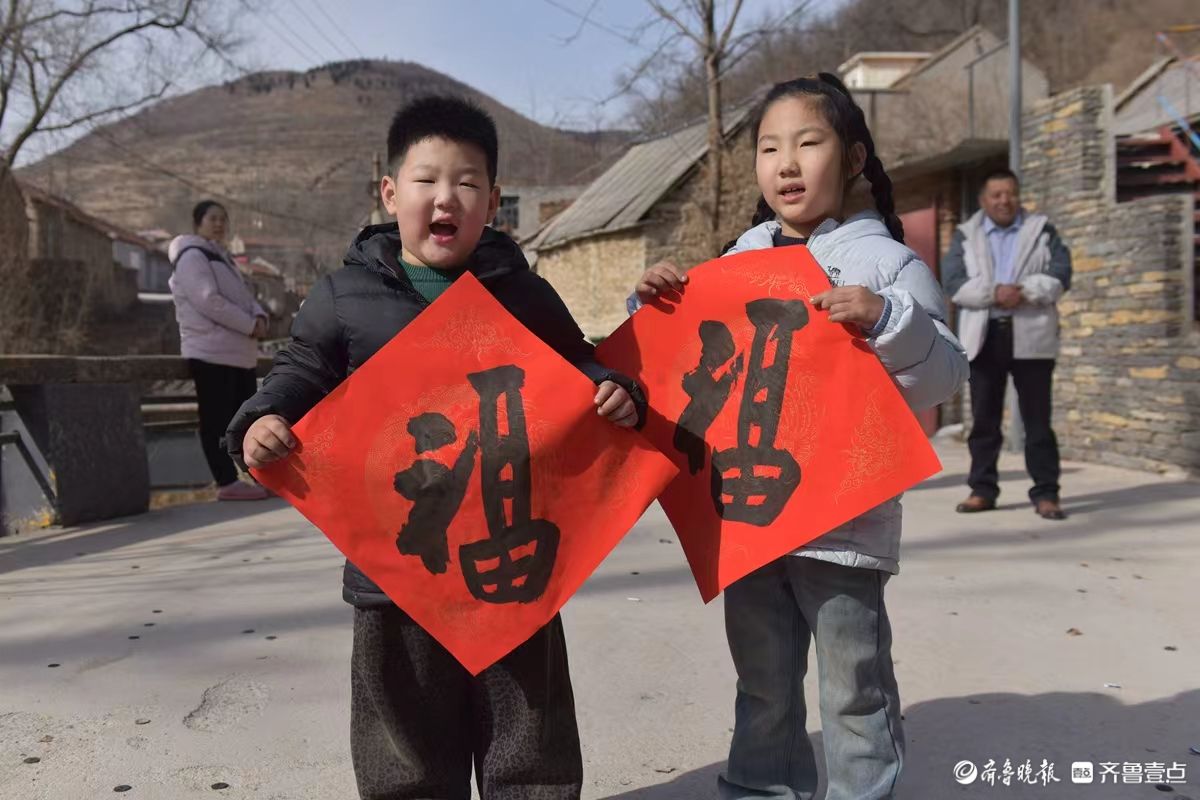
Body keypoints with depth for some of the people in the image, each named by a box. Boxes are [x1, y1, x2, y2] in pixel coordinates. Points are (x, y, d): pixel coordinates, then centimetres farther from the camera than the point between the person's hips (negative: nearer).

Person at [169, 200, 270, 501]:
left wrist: (259, 316, -4)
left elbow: (243, 294, 18)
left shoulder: (221, 257, 22)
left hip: (240, 352, 10)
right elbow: (209, 301, -20)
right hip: (211, 351, -10)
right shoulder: (191, 257, -8)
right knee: (217, 420, -6)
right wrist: (250, 325, -18)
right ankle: (227, 482, -5)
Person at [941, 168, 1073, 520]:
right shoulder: (965, 235, 10)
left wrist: (1024, 292, -18)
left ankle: (1045, 492, 5)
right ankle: (982, 489, 13)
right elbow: (953, 282, -4)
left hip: (1031, 336, -1)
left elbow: (1059, 274, -3)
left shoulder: (1042, 230, 10)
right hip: (984, 336, 1)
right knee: (984, 417, 5)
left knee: (1037, 419, 0)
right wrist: (994, 292, -18)